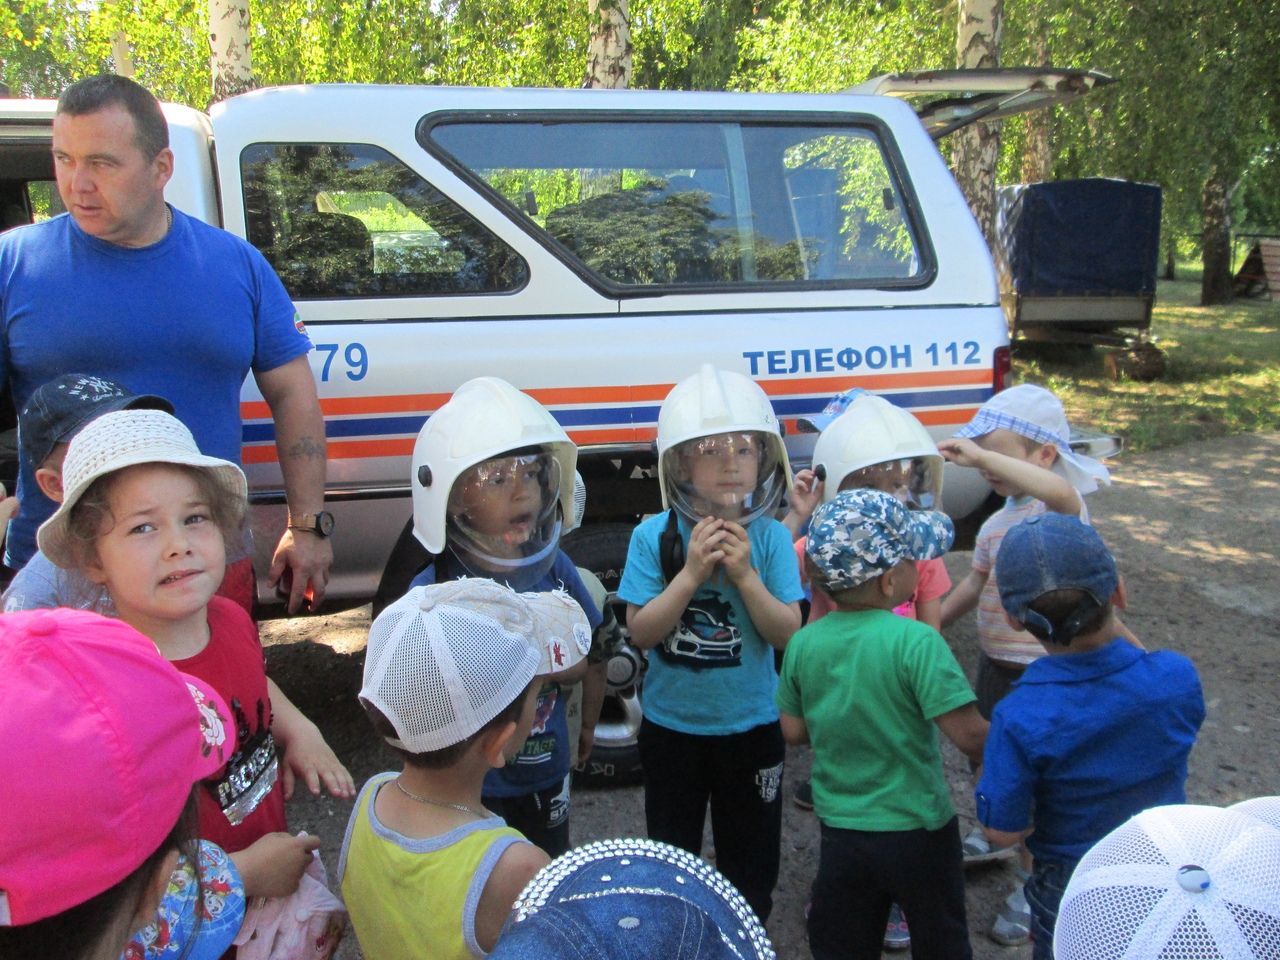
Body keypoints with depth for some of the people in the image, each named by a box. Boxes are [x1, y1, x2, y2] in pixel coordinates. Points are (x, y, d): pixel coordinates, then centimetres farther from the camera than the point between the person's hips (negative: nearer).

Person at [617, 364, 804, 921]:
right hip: (671, 726, 0)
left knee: (751, 860, 18)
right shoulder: (654, 536, -13)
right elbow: (641, 632, -15)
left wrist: (745, 574, -26)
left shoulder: (770, 537, -11)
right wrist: (693, 572, -26)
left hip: (751, 727, 0)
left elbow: (787, 633, -13)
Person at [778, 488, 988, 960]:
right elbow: (970, 736, -24)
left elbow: (793, 731, 1)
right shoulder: (916, 642, -23)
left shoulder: (802, 644, -7)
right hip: (918, 831, -3)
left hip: (840, 831, 4)